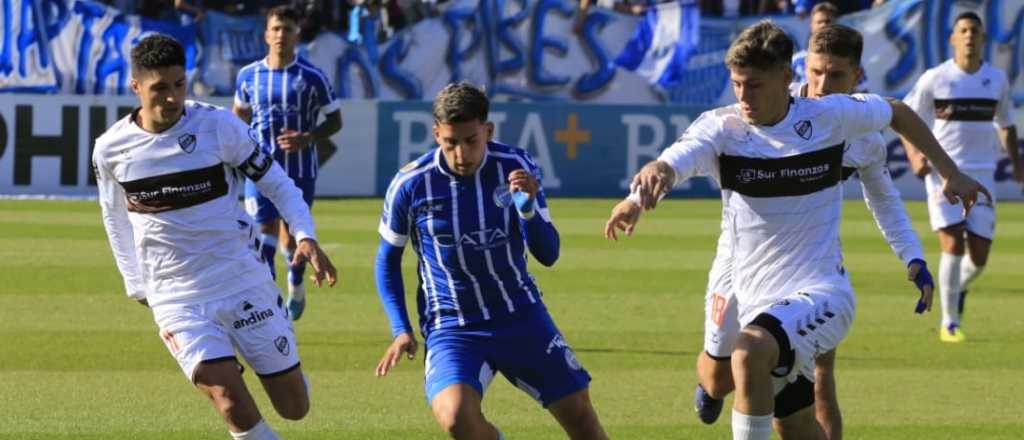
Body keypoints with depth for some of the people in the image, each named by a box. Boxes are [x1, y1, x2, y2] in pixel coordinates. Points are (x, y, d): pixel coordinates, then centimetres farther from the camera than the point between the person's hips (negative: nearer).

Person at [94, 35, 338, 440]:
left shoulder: (218, 126, -8)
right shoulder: (111, 149, -3)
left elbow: (275, 183, 0)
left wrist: (305, 236, -15)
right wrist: (137, 286, 13)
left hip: (244, 283, 0)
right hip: (176, 298, 0)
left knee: (294, 407, 6)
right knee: (232, 405, -20)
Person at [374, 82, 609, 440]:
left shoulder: (516, 168, -8)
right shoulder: (410, 185, -12)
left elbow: (548, 255, -8)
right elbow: (388, 259, 4)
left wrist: (528, 205, -26)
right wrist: (401, 330, -5)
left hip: (521, 315, 2)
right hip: (452, 327, -2)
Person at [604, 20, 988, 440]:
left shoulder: (830, 117, -8)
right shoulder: (720, 128, -7)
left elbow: (897, 113, 13)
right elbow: (671, 162, -27)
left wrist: (950, 173, 15)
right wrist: (651, 178, -52)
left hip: (821, 293, -4)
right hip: (755, 303, 4)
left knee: (750, 353, -34)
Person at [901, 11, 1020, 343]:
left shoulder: (996, 79, 7)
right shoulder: (935, 79, -3)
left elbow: (1005, 125, 20)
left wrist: (1016, 161, 8)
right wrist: (914, 155, -14)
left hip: (981, 174, 3)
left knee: (979, 257, 0)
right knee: (953, 245, -15)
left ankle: (958, 288, 35)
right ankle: (949, 323, -4)